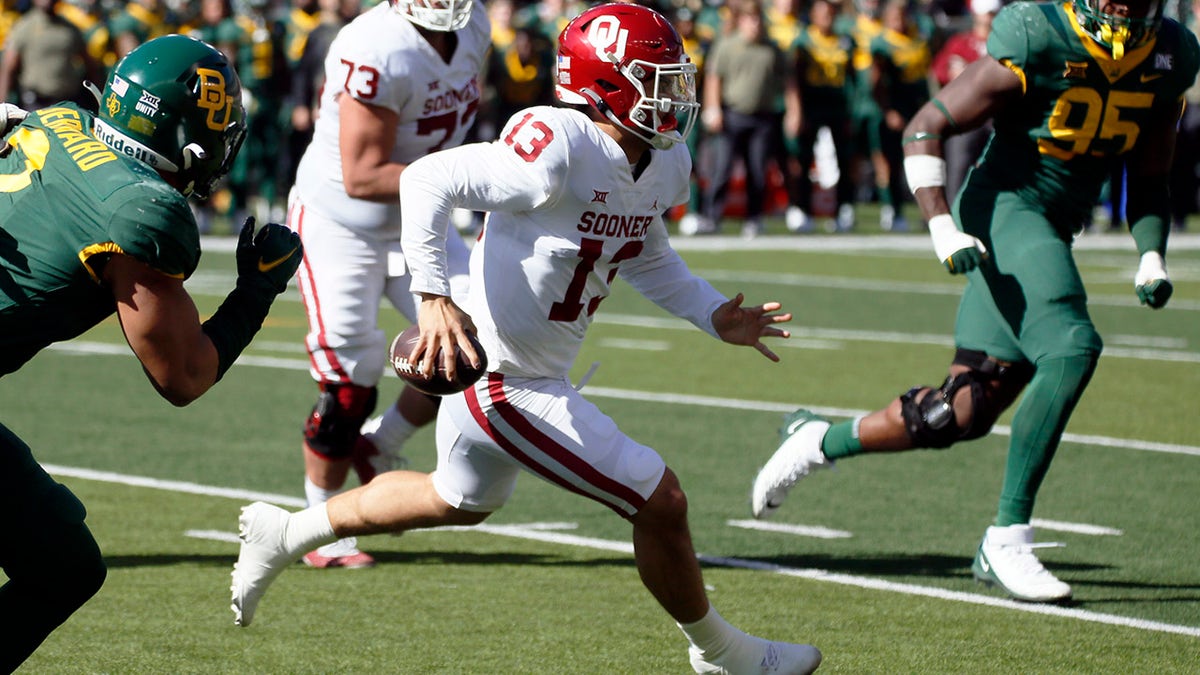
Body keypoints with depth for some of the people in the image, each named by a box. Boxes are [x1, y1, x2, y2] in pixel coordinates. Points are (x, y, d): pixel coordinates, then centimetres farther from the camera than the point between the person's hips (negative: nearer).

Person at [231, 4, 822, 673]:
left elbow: (646, 256, 21)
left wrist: (717, 316, 9)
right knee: (661, 503, -4)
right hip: (509, 383, -11)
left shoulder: (664, 166, 2)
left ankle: (284, 534, 45)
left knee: (461, 502, 33)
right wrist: (436, 298, -33)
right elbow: (427, 180, -26)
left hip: (537, 374, 11)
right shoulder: (558, 152, -27)